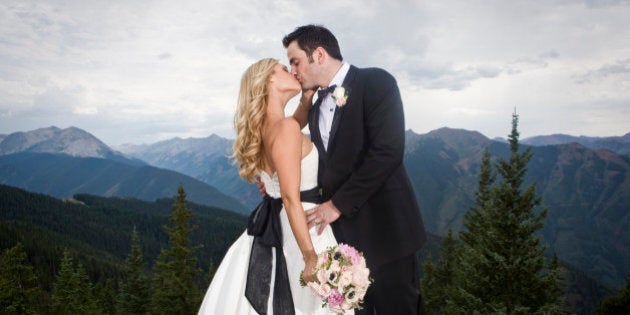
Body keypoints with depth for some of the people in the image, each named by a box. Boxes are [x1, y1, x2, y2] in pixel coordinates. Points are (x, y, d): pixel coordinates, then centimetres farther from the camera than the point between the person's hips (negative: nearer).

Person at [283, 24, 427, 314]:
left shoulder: (375, 82, -7)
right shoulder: (316, 108, 16)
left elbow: (387, 151, -18)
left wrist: (339, 204, -17)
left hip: (383, 227, -6)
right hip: (340, 232, 7)